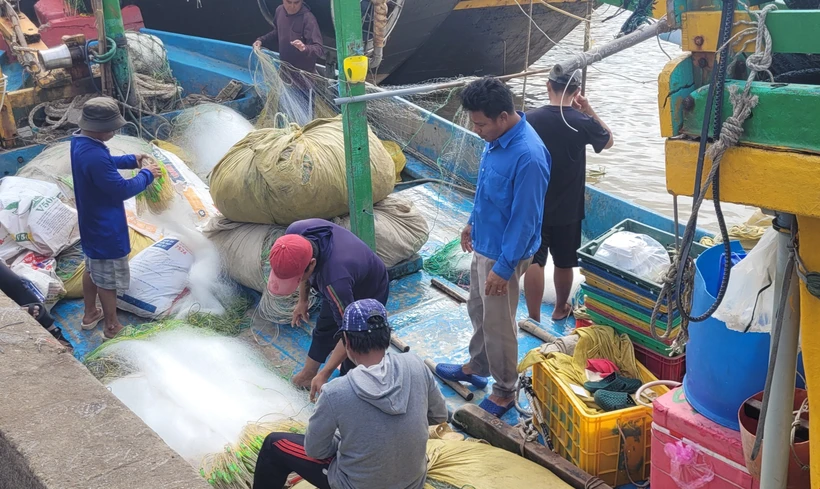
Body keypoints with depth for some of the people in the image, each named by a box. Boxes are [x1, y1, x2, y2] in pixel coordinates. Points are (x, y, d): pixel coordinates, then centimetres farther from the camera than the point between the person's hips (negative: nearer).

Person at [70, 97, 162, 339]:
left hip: (92, 223, 10)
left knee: (92, 269, 27)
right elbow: (122, 190, -27)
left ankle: (90, 314, 45)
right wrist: (146, 174, -13)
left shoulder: (80, 142, -3)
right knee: (107, 279, 8)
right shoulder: (94, 156, -35)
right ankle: (112, 327, 26)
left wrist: (132, 160, 4)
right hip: (105, 229, -10)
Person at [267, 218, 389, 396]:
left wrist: (324, 375, -33)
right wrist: (302, 300, 8)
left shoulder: (335, 280, -50)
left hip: (369, 294, -7)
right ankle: (308, 374, 49)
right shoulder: (295, 233, -31)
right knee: (323, 331, 25)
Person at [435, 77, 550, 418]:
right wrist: (473, 223, 22)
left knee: (498, 324, 7)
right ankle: (477, 367, 47)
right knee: (478, 309, 25)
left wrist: (503, 268, -22)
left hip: (503, 253, -9)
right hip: (484, 243, 9)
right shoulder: (497, 138, -3)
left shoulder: (528, 157, -31)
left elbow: (525, 219, -27)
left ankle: (504, 391, 27)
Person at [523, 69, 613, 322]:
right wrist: (589, 111, 9)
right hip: (567, 208, 0)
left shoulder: (529, 119, -11)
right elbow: (609, 141, 8)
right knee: (564, 262, 17)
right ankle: (561, 308, 36)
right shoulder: (582, 122, -13)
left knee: (534, 261, 5)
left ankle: (533, 319, 8)